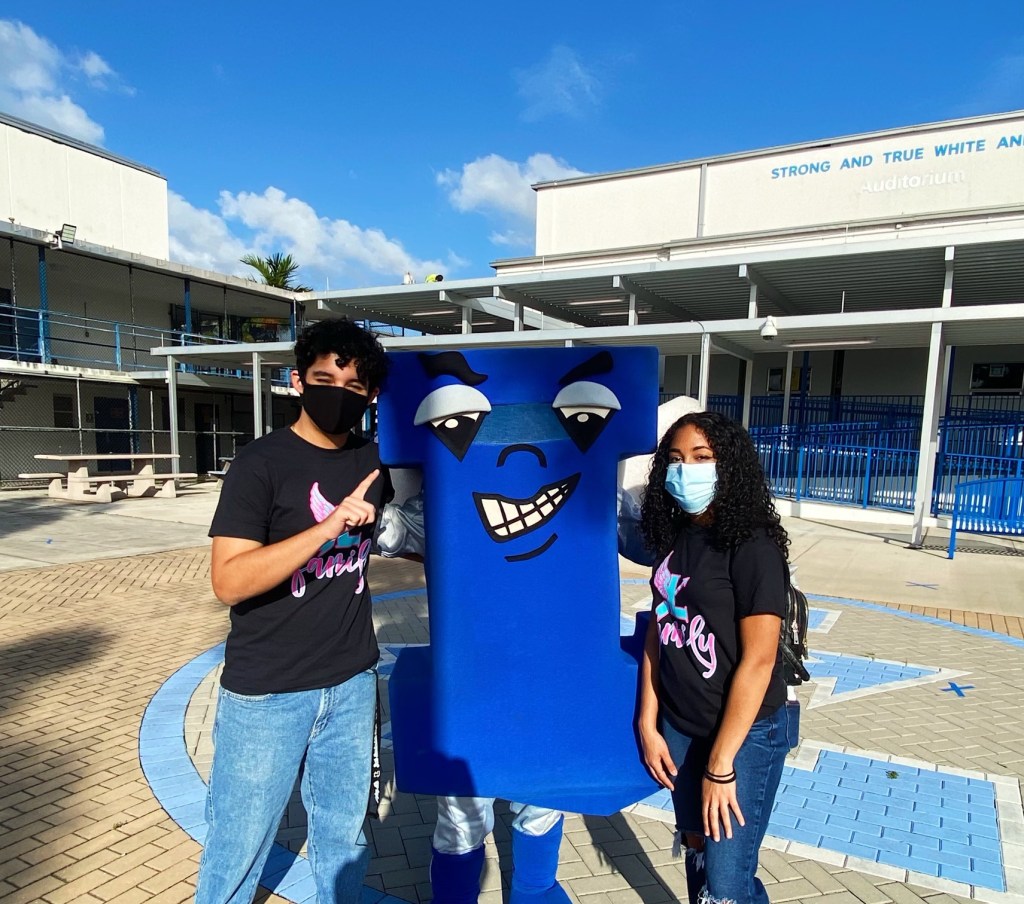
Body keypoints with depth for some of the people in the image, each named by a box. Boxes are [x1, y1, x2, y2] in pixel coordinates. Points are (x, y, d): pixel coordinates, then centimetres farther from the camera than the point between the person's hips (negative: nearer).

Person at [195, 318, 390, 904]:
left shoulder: (375, 460, 2)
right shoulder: (262, 463, -11)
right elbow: (229, 581, -20)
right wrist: (327, 527, -29)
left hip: (352, 684, 4)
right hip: (267, 692, -4)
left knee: (345, 836, 16)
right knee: (239, 845, 11)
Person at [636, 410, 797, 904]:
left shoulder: (752, 547, -19)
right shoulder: (673, 538, 1)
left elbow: (758, 662, -20)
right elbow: (657, 633, 4)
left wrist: (720, 763, -16)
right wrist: (648, 725, 3)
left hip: (745, 734, -6)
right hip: (679, 729, 6)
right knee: (697, 853, 21)